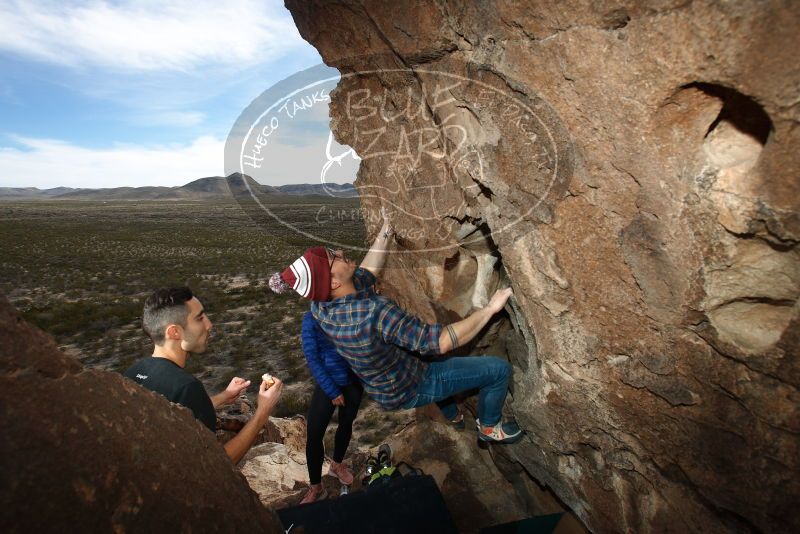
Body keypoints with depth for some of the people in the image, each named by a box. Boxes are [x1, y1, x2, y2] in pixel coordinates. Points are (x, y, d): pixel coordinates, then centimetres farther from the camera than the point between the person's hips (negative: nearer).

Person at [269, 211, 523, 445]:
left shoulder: (321, 306, -16)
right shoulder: (376, 312, -41)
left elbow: (369, 270, 0)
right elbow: (442, 342, -37)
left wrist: (386, 232, -1)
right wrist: (489, 309, -27)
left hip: (380, 387, 7)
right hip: (410, 390, -7)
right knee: (499, 369, 0)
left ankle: (451, 414, 51)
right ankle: (490, 428, 28)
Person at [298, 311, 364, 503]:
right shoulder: (312, 319, -16)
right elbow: (312, 359, -14)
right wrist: (332, 391, -13)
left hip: (354, 381, 3)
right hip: (328, 384, -2)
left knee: (346, 424, 20)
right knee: (314, 435, -2)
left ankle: (337, 464, 48)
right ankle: (316, 488, 22)